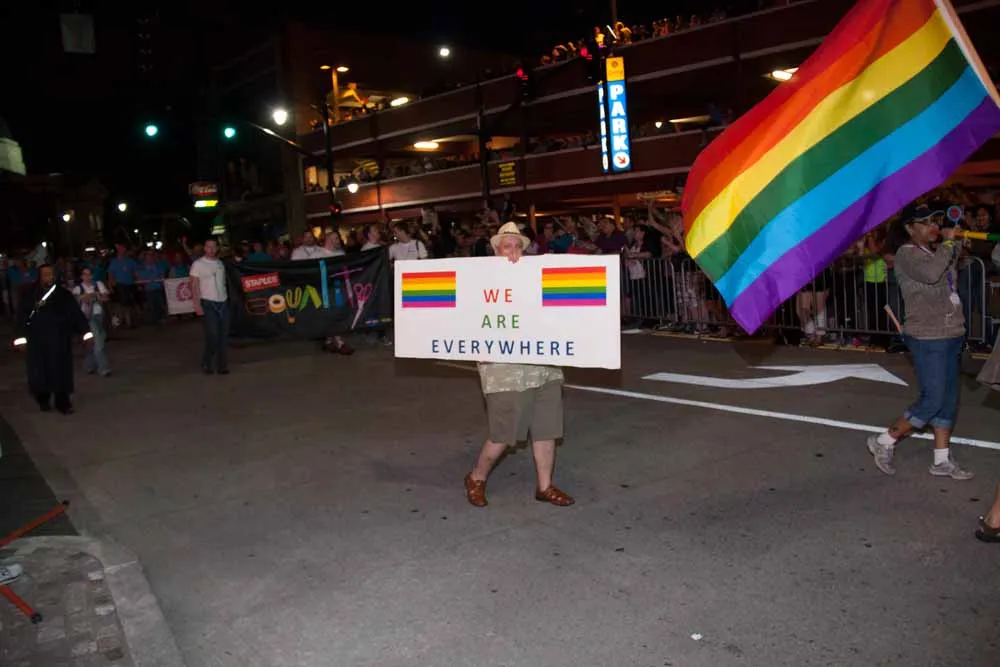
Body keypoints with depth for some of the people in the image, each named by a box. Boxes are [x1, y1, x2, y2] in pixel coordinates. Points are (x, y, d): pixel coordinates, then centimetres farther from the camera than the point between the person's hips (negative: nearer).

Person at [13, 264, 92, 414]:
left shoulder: (64, 294, 1)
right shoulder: (31, 295, -1)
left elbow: (76, 313, 0)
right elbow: (23, 316, -1)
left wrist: (86, 332, -5)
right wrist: (21, 337, -7)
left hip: (60, 339, 0)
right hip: (37, 340, 0)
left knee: (61, 370, 1)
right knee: (40, 370, 6)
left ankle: (62, 402, 10)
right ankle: (43, 400, 25)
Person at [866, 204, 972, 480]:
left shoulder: (936, 251, 14)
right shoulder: (907, 253, -10)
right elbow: (931, 273, -29)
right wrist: (948, 242, -19)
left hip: (951, 335, 8)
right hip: (927, 338, -8)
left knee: (949, 400, 10)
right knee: (932, 400, -7)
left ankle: (942, 460, 18)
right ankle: (884, 442, 8)